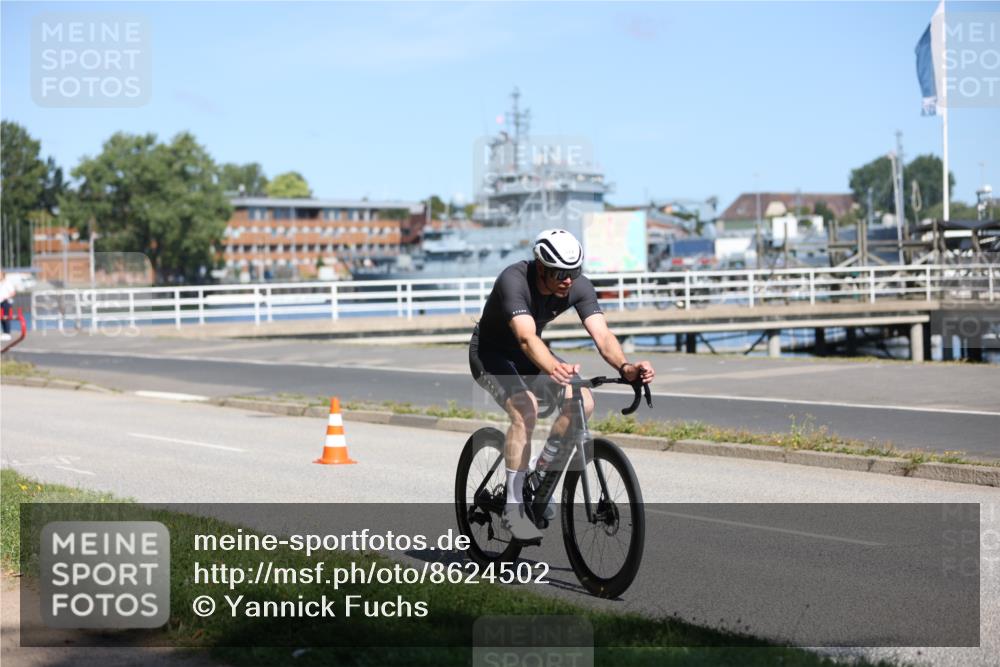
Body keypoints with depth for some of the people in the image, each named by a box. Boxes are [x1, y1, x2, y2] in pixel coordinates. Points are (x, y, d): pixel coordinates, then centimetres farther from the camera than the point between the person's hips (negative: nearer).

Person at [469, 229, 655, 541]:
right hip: (490, 354, -6)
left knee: (583, 402, -17)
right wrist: (553, 368, -67)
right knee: (525, 409, -32)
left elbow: (602, 334, -29)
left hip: (529, 354, 6)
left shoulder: (579, 286, -19)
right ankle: (513, 508, -21)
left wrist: (625, 368, -49)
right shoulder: (513, 281, -34)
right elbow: (527, 338, -47)